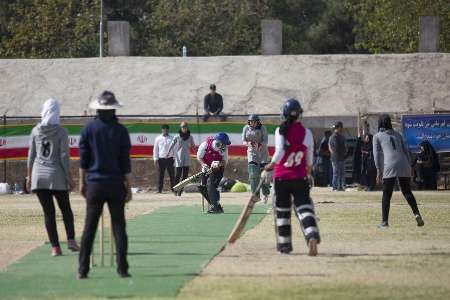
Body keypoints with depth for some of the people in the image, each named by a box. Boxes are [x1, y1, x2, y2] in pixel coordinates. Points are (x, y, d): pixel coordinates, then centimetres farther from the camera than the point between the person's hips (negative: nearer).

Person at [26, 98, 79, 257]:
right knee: (65, 208, 16)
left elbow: (31, 155, 3)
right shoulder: (61, 132, -7)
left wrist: (29, 176, 12)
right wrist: (69, 178, -2)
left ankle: (55, 247, 1)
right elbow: (64, 156, -9)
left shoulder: (36, 131, 0)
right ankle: (71, 239, 2)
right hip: (57, 176, -2)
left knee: (48, 212, 6)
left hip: (39, 175, 2)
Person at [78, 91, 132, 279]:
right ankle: (122, 268, 1)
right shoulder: (120, 130, -2)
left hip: (94, 184, 1)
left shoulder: (89, 129, 0)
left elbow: (83, 158, 2)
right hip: (115, 184, -1)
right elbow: (125, 162, -1)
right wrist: (128, 187, 5)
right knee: (119, 226, 4)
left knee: (89, 227, 2)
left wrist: (82, 182, 10)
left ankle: (82, 269, -1)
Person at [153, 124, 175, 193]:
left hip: (170, 158, 1)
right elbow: (155, 149, 6)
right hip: (161, 159, -1)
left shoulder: (172, 138, 6)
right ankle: (159, 189, 3)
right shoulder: (158, 138, 5)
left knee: (172, 174, 1)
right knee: (161, 175, 0)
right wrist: (155, 159, 0)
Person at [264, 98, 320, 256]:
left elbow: (280, 152, -18)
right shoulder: (306, 132, -1)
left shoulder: (281, 131, -9)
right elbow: (309, 158, 5)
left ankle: (284, 244, 17)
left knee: (282, 210, 11)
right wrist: (308, 172, 23)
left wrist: (271, 165, -1)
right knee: (304, 207, -1)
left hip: (281, 177, -1)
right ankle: (312, 236, -25)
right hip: (300, 178, 1)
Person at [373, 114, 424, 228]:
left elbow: (377, 154, 5)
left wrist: (379, 171, 3)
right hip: (404, 164, 3)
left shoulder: (377, 136, 14)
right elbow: (405, 151, 20)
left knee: (386, 194, 4)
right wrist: (409, 168, 20)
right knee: (407, 192, 11)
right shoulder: (397, 135, 24)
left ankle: (385, 221, 0)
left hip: (390, 167, -3)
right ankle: (417, 214, -9)